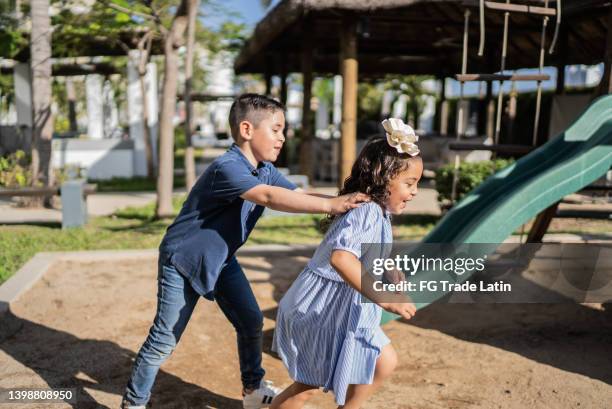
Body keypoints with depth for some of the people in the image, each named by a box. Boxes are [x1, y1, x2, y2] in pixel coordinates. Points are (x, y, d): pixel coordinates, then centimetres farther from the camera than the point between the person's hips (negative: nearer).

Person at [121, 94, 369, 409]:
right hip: (182, 260, -8)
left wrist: (344, 202, -24)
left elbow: (300, 196, -8)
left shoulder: (266, 170, -2)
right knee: (165, 340, 1)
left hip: (221, 260, 8)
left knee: (251, 322, 9)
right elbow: (269, 197, -43)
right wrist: (329, 205, -45)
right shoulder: (226, 168, -30)